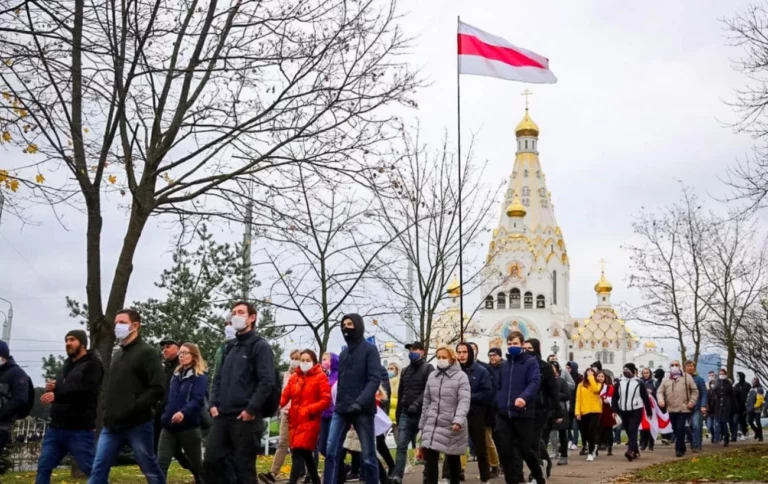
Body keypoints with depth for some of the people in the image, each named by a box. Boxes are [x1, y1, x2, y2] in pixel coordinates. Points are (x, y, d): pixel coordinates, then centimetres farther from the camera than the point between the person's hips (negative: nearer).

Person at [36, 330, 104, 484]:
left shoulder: (92, 363, -5)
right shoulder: (67, 365, 20)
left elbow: (88, 391, -20)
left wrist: (57, 395, -20)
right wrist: (53, 388, 2)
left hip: (79, 429, -8)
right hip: (56, 427, 8)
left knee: (92, 469, -5)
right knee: (43, 467, 7)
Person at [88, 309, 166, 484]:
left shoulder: (147, 352, -6)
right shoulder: (118, 354, 18)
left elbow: (158, 389, -15)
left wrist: (132, 409, -18)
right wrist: (108, 410, 10)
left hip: (138, 424, -7)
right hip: (112, 425, 7)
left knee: (151, 470, 3)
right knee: (98, 469, 2)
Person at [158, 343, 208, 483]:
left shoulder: (200, 376, -6)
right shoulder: (176, 375, 16)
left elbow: (197, 400, -20)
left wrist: (183, 412, -37)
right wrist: (164, 416, 13)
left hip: (189, 426, -6)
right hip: (169, 426, 6)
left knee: (196, 463, 8)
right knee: (161, 463, -4)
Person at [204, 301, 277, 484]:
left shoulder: (260, 346, -3)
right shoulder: (230, 347, 20)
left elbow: (267, 381, -13)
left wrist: (251, 409, -17)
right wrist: (214, 404, 9)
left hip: (245, 417, -7)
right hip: (222, 416, 7)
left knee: (244, 467, -2)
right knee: (211, 462, 4)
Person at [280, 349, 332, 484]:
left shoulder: (320, 377, -1)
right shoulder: (294, 377, 13)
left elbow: (326, 400, -7)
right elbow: (285, 395, 4)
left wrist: (309, 409, -17)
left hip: (310, 420, -5)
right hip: (295, 419, 5)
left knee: (298, 452, -16)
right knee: (305, 452, 11)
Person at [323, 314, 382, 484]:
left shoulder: (369, 350, 0)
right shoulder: (344, 353, 19)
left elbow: (375, 379, -12)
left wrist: (360, 402, -25)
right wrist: (338, 403, 10)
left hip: (363, 410, -5)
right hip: (341, 410, 6)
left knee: (368, 456, 0)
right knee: (331, 451, -2)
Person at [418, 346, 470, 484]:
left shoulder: (461, 376, -6)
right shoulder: (432, 376, 11)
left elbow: (464, 401, -16)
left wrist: (458, 420, -29)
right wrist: (423, 423, 15)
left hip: (452, 426, -4)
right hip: (433, 424, 4)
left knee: (453, 460, 12)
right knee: (430, 459, -8)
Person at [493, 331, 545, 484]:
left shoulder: (531, 362, -2)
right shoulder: (504, 365, 16)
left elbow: (534, 382, -16)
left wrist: (524, 397, -34)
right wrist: (498, 404, 6)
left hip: (523, 414, -5)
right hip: (503, 415, 5)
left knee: (526, 450, 3)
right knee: (505, 451, 1)